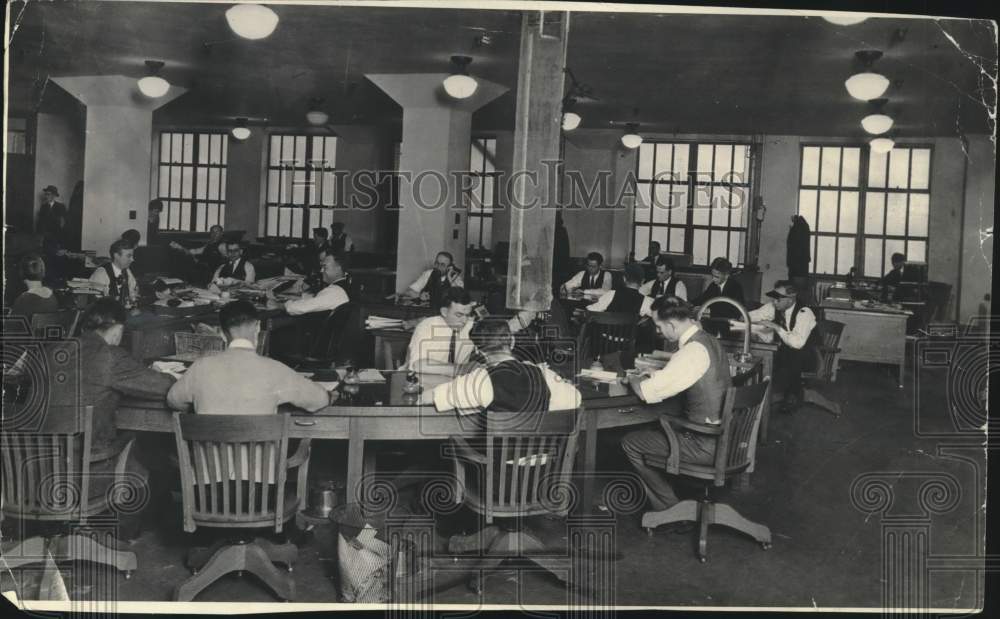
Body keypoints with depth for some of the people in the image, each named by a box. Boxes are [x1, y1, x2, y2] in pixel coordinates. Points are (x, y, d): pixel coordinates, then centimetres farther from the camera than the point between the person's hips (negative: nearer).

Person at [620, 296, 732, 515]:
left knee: (630, 443, 2)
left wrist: (634, 379, -2)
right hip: (722, 435, 9)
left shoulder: (693, 351, -24)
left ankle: (670, 509, 11)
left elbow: (646, 392, -22)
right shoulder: (707, 340, 6)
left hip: (706, 445, -9)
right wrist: (652, 374, 9)